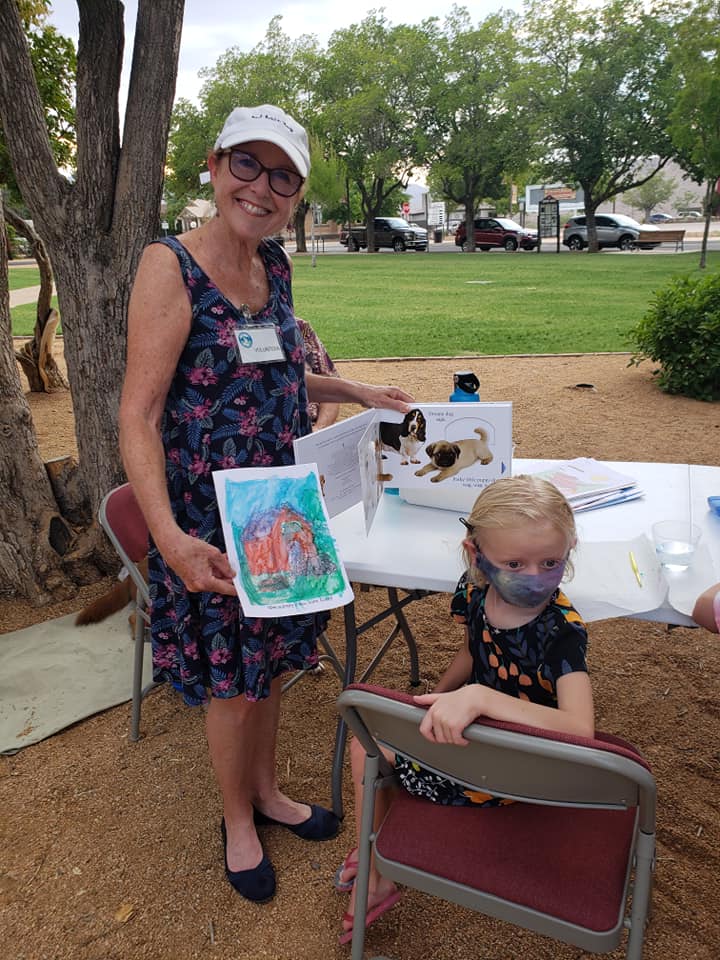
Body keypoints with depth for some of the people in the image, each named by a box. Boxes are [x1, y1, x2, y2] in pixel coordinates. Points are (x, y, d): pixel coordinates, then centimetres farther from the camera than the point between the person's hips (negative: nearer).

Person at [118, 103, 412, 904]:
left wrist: (356, 393, 18)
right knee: (230, 677, 9)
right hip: (210, 521, -6)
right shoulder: (170, 266, -15)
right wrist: (169, 537, -31)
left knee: (267, 659, 20)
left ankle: (266, 792, 43)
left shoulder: (274, 265, 6)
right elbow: (137, 416, -20)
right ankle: (237, 820, 36)